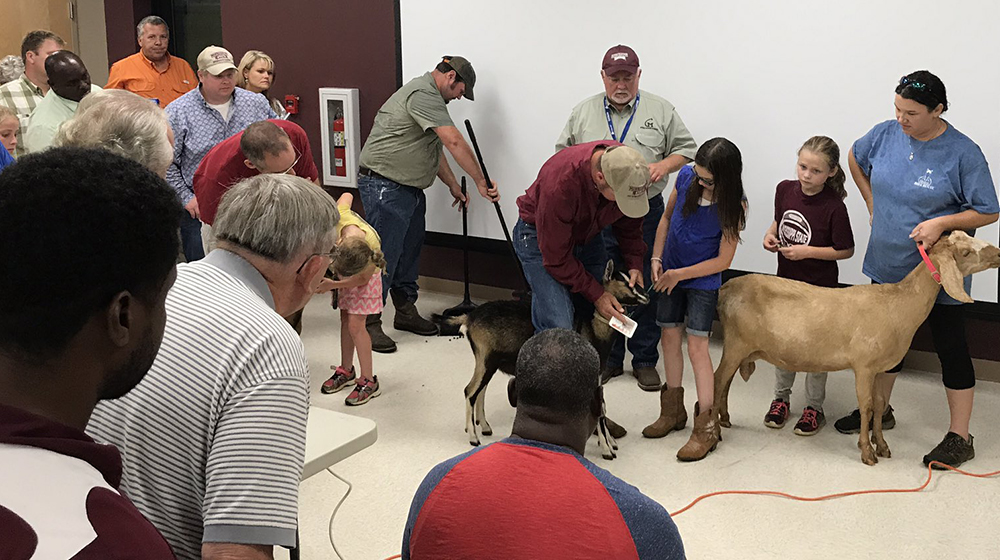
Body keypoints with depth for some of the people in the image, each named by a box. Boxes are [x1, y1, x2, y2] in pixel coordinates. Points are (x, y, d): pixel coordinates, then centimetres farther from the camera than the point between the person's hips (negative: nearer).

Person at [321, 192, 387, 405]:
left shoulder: (371, 253, -43)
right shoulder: (338, 216, -39)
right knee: (345, 319, 12)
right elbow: (347, 196, -15)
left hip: (365, 273, -5)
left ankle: (369, 381, 3)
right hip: (347, 270, 5)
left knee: (355, 325, -7)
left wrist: (330, 285, -28)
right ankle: (346, 371, 27)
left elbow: (361, 280, -24)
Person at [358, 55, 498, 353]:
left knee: (409, 252, 16)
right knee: (384, 255, -9)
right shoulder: (423, 94, -16)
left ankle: (406, 312, 27)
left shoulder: (429, 97, 20)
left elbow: (434, 149, 26)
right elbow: (454, 141, -23)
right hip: (385, 186, -11)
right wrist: (480, 181, -19)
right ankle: (369, 323, -3)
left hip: (409, 189, 11)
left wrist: (453, 185, 24)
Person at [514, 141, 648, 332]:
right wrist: (595, 294, -21)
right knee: (558, 327, -18)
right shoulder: (559, 184, -39)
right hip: (540, 234, -6)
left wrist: (634, 263, -10)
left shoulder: (630, 169, -22)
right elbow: (556, 256, -25)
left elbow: (629, 222, 2)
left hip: (586, 233, 6)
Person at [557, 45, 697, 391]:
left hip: (646, 211, -1)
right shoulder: (583, 112, 8)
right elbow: (562, 154, 13)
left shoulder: (661, 110, 4)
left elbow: (687, 150, 7)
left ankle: (645, 360, 17)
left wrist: (665, 165, -12)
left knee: (646, 287, 3)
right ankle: (608, 358, 20)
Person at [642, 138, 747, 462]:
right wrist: (656, 259, 0)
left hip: (703, 280, -5)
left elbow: (722, 261, -16)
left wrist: (679, 274, -14)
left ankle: (706, 426, -2)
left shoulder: (733, 205, -21)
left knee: (697, 347, -8)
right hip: (670, 274, 5)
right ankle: (673, 411, 28)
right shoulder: (686, 177, -11)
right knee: (669, 338, 12)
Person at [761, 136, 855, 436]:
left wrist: (807, 251, -22)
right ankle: (781, 398, 34)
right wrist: (771, 235, -5)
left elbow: (846, 250, -15)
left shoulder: (833, 206, -21)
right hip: (786, 280, 5)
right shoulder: (785, 190, -5)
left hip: (819, 288, -5)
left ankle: (814, 408, 23)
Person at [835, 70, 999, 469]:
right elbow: (856, 158, 18)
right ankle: (879, 411, 37)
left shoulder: (962, 153, -17)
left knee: (950, 346, 3)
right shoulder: (886, 134, -4)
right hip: (888, 265, 5)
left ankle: (959, 436, 14)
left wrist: (942, 222, -25)